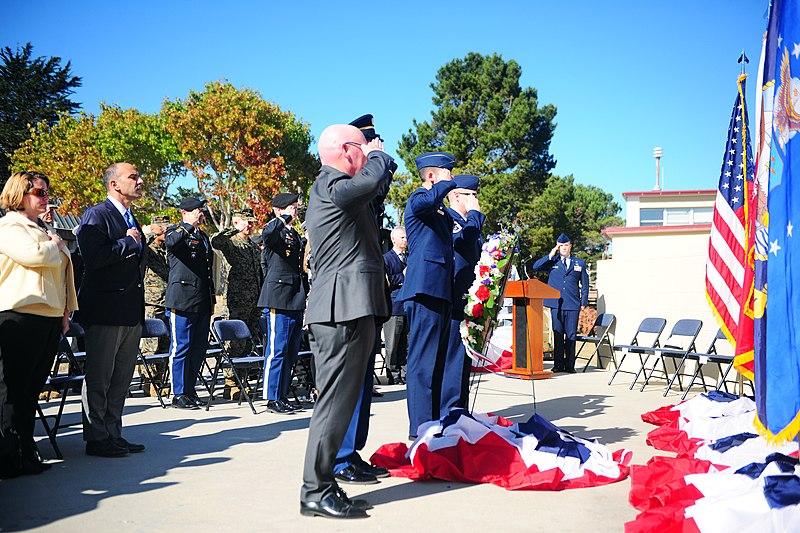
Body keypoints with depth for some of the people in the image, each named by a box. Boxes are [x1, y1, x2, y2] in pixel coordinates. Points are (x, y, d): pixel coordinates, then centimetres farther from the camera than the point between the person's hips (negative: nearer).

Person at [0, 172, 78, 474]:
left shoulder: (42, 230, 23)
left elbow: (59, 276, 25)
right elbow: (34, 254, -22)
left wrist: (65, 313, 18)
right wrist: (54, 244, -1)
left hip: (49, 317, 8)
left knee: (32, 389, 10)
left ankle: (27, 452, 15)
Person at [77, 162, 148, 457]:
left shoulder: (131, 220, 20)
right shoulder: (96, 215, -8)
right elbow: (94, 257, -21)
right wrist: (129, 241, -13)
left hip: (131, 312, 9)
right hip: (105, 311, -9)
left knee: (121, 380, 13)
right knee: (98, 378, 0)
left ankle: (113, 434, 21)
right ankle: (96, 438, 8)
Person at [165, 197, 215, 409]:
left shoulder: (203, 236, 21)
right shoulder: (175, 231, -1)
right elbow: (171, 242, -28)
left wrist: (211, 297, 23)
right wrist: (189, 226, -26)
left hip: (203, 303, 7)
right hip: (182, 301, -7)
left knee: (199, 349, 9)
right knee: (181, 348, -3)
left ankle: (189, 390, 20)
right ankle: (178, 395, 4)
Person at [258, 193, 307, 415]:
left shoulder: (295, 235, 20)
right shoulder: (275, 233, -6)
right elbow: (267, 233, -34)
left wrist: (306, 297, 22)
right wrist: (286, 217, -23)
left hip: (296, 301, 9)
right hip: (279, 300, -9)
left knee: (291, 352, 11)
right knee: (277, 350, -6)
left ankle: (282, 395, 19)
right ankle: (273, 398, 1)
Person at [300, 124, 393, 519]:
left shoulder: (331, 186, 23)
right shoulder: (331, 185, -9)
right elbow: (374, 177, -20)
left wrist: (379, 161, 22)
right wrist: (377, 152, -1)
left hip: (343, 309, 11)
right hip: (345, 308, -11)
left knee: (338, 399, 13)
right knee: (335, 401, -8)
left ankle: (321, 485, 20)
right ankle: (315, 492, -1)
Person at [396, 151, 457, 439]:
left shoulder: (441, 208, 23)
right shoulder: (418, 199, -5)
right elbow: (428, 200, -31)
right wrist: (449, 183, -14)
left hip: (439, 291, 10)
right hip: (425, 289, -10)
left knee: (436, 361, 14)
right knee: (423, 361, -9)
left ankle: (435, 423, 21)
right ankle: (420, 428, -7)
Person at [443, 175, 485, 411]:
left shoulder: (467, 221, 22)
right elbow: (464, 239, -27)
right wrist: (475, 212, -13)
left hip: (468, 301, 10)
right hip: (454, 301, -10)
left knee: (464, 355, 12)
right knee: (452, 355, -9)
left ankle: (460, 410, 20)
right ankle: (448, 412, -5)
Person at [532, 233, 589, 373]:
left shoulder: (580, 263, 14)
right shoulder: (552, 261, 12)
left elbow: (585, 285, 14)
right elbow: (536, 267, -3)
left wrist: (583, 303, 5)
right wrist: (551, 255, -5)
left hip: (573, 305, 0)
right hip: (556, 304, 0)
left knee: (571, 336, 1)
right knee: (558, 335, 2)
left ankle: (570, 365, 6)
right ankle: (558, 364, 8)